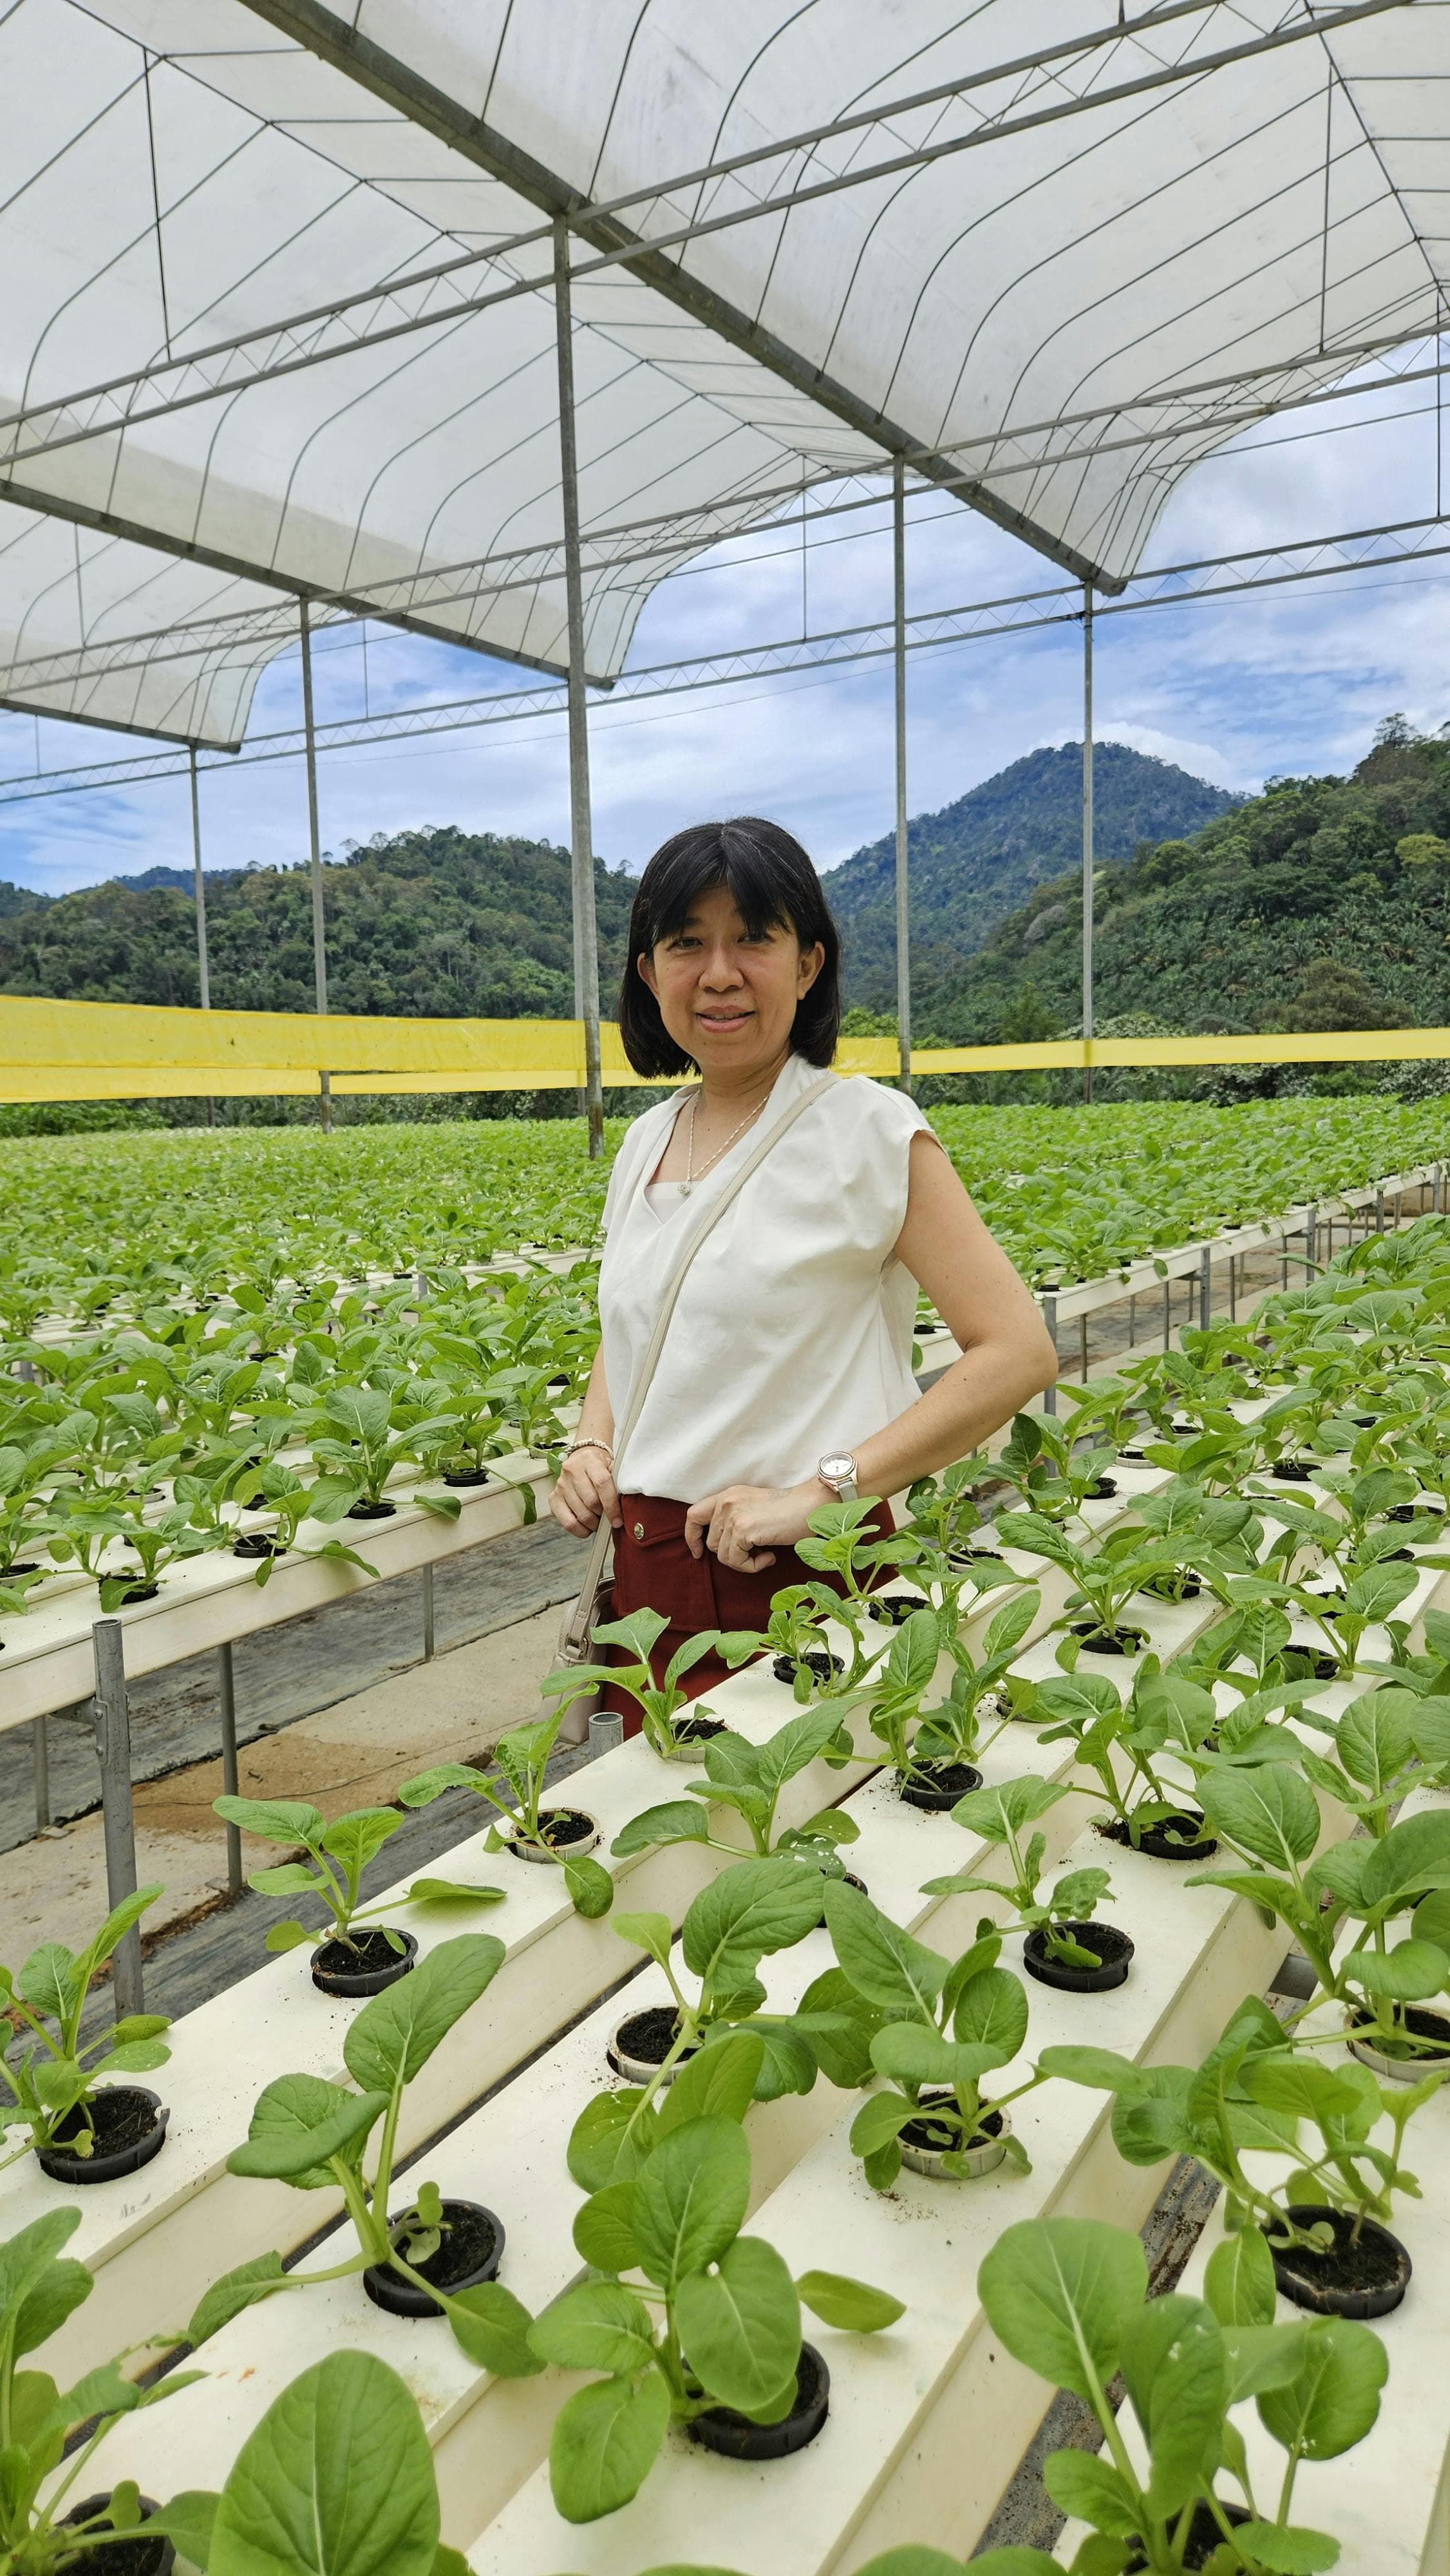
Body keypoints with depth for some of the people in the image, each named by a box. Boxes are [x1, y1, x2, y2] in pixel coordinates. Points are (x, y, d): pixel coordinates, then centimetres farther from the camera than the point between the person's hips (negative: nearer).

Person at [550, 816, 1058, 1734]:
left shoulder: (865, 1130, -10)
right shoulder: (646, 1143, 9)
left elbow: (1019, 1352, -16)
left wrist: (818, 1492, -22)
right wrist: (591, 1446, 1)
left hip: (795, 1582, -6)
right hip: (645, 1578, 6)